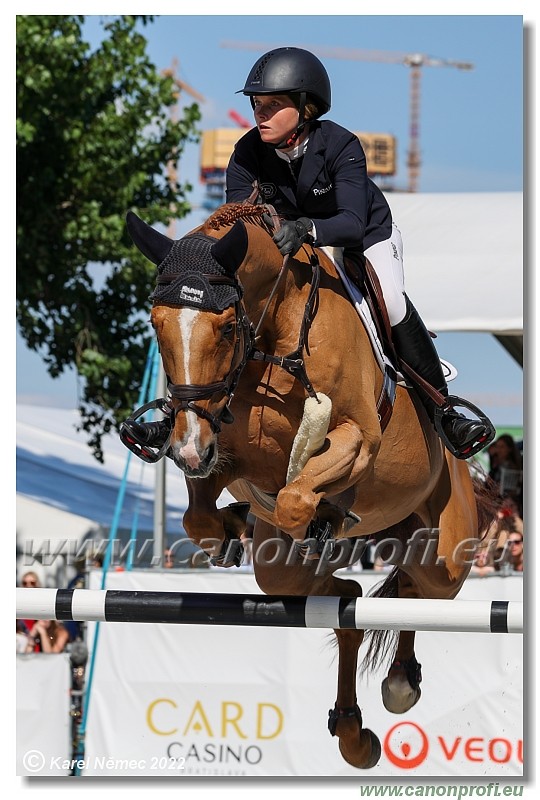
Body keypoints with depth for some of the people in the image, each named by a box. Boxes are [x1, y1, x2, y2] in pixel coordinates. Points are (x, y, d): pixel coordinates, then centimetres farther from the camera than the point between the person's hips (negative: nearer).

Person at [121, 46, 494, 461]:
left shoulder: (340, 145, -32)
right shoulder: (248, 154, -20)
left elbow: (352, 223, -44)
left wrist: (306, 228, -64)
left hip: (366, 240, -4)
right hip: (293, 244, 4)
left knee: (391, 302, -33)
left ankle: (443, 412, -22)